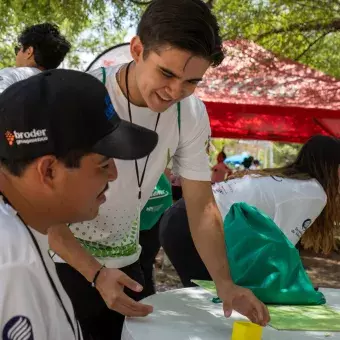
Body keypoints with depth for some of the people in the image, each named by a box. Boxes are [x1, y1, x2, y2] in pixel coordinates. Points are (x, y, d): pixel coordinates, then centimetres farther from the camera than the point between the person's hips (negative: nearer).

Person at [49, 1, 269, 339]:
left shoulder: (191, 114, -11)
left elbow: (202, 208, -5)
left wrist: (225, 284, -18)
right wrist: (95, 274, -31)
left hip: (123, 259, 5)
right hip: (62, 258, -4)